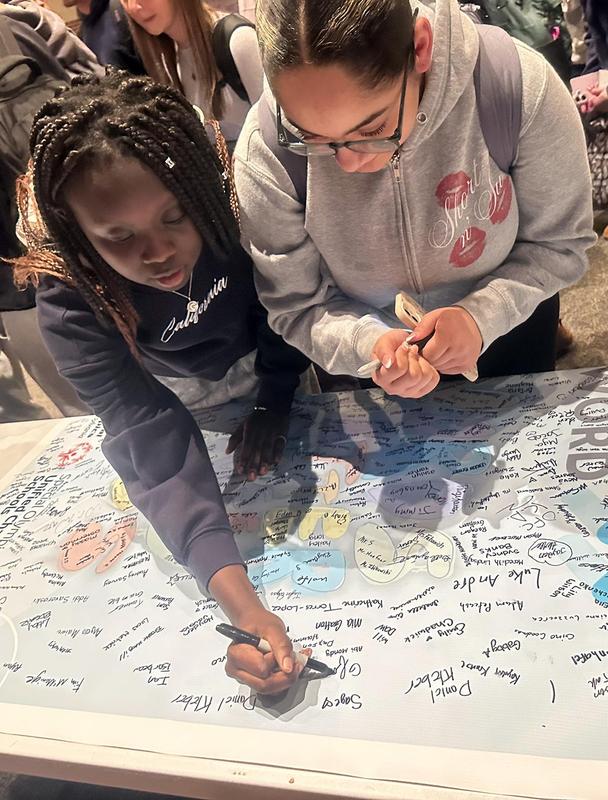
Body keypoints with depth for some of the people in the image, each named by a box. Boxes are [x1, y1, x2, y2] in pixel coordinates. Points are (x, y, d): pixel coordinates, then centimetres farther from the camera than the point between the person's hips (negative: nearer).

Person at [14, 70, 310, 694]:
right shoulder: (70, 303, -38)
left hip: (276, 368, 1)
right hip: (184, 394, 0)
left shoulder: (236, 200, -37)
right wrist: (239, 605, -51)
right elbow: (153, 443, -42)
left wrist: (275, 401, -16)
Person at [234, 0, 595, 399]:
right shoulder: (266, 152, -31)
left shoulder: (523, 87, -31)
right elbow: (297, 306, -19)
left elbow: (560, 240, -16)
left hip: (512, 331, 1)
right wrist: (370, 344, -38)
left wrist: (483, 315, -32)